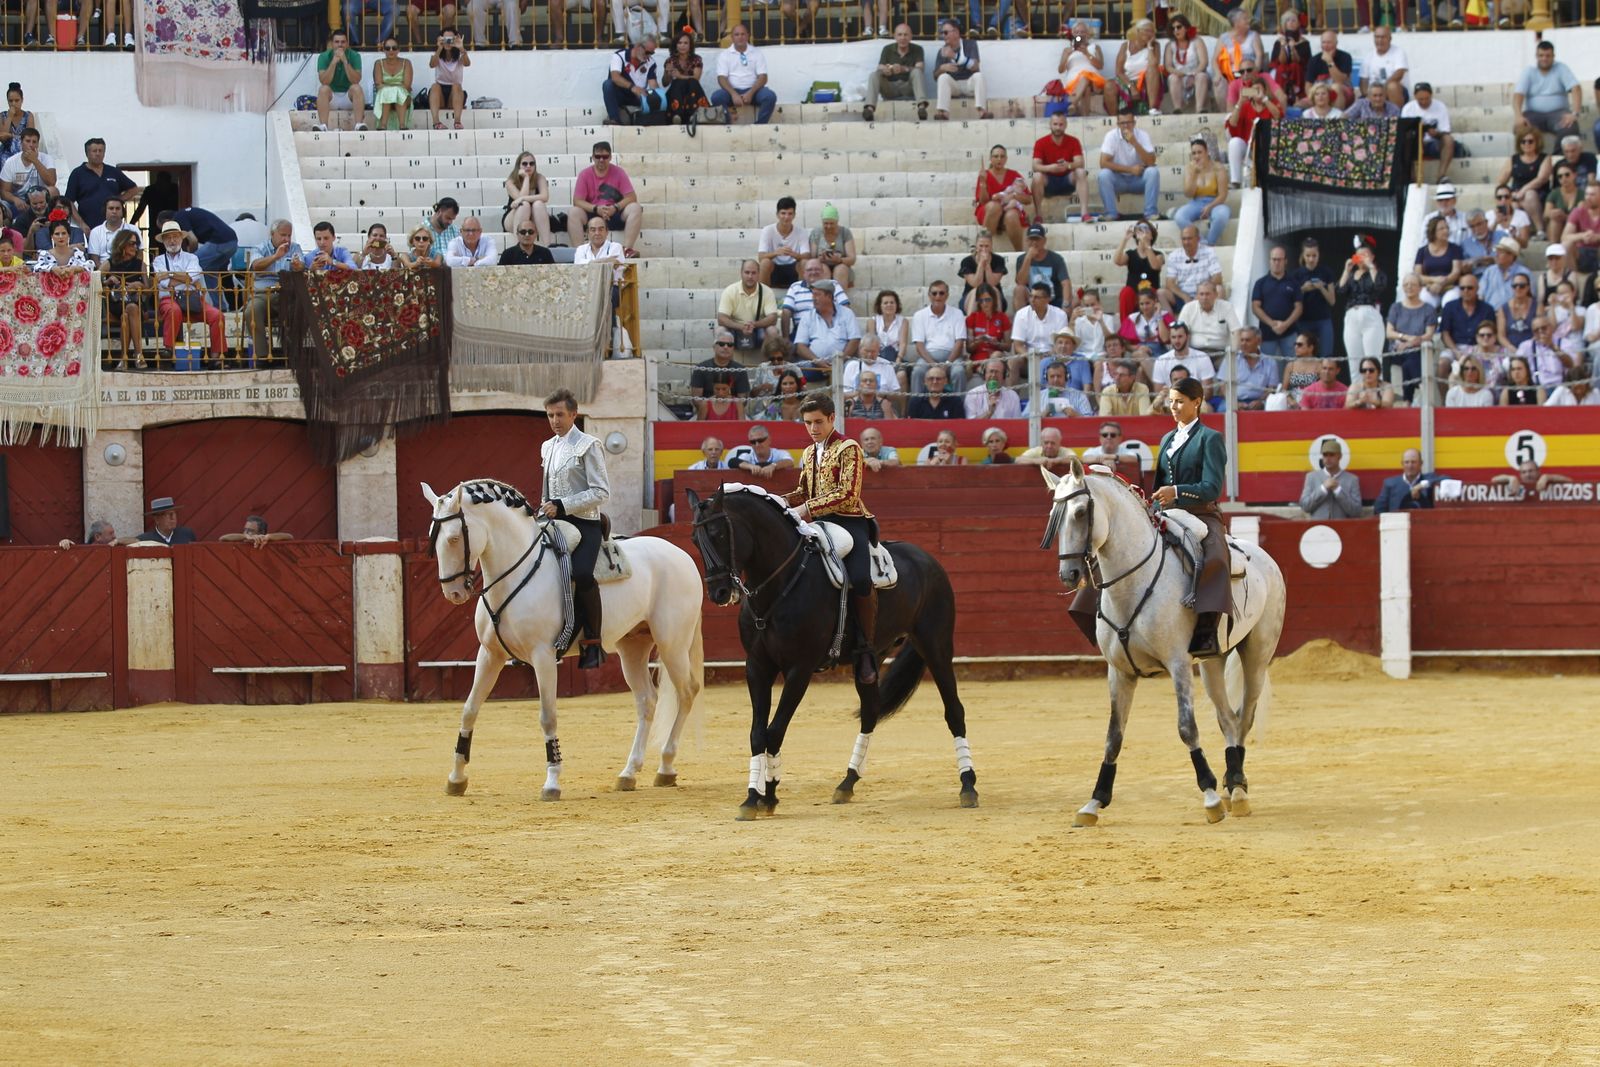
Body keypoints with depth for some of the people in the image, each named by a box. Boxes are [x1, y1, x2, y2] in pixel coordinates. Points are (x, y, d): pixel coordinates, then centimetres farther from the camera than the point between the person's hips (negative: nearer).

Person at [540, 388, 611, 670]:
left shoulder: (588, 446, -4)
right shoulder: (548, 448, 19)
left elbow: (601, 492, -11)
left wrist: (562, 506, -17)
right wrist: (543, 514, 10)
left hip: (583, 523, -8)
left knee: (581, 573, -32)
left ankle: (593, 642, -23)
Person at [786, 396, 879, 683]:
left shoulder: (848, 449, -3)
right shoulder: (808, 454, 19)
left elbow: (847, 494, -14)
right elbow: (804, 492, 27)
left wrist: (808, 509, -20)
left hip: (849, 521, -8)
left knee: (860, 580, -29)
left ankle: (866, 650, -21)